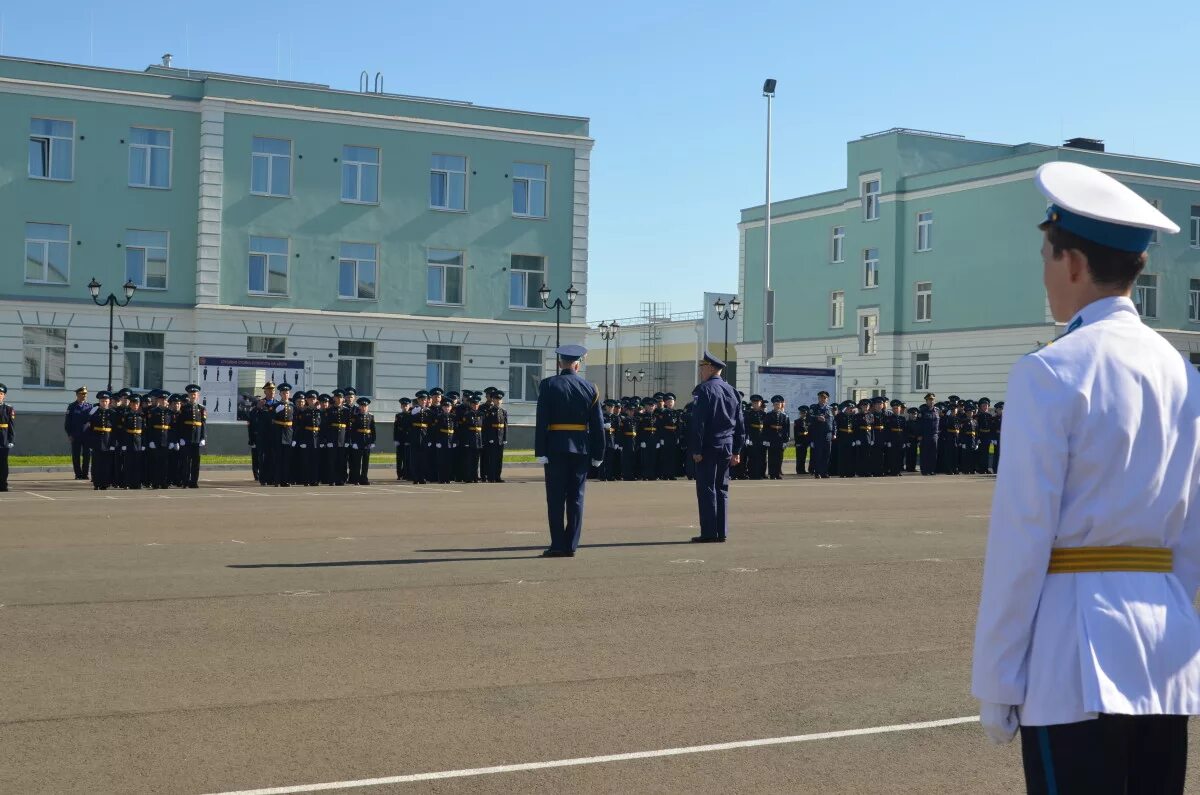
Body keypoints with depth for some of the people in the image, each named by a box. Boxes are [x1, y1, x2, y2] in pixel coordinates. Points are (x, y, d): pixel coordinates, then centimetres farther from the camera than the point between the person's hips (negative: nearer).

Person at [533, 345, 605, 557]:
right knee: (576, 498, 6)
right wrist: (598, 454, 9)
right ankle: (571, 546, 6)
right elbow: (598, 425, 4)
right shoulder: (590, 388, 4)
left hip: (556, 449, -2)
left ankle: (557, 545, 0)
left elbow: (542, 421, -9)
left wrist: (540, 451, -8)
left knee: (556, 498, 1)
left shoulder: (548, 385, -3)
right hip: (581, 449, 2)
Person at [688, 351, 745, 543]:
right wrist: (736, 451, 18)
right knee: (721, 489, 11)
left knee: (706, 489, -4)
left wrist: (696, 449, -15)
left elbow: (698, 422, -16)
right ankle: (721, 533, 12)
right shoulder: (732, 391, 14)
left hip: (709, 448, -7)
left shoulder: (704, 390, -9)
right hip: (727, 448, 7)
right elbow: (741, 423, 16)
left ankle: (709, 533, -6)